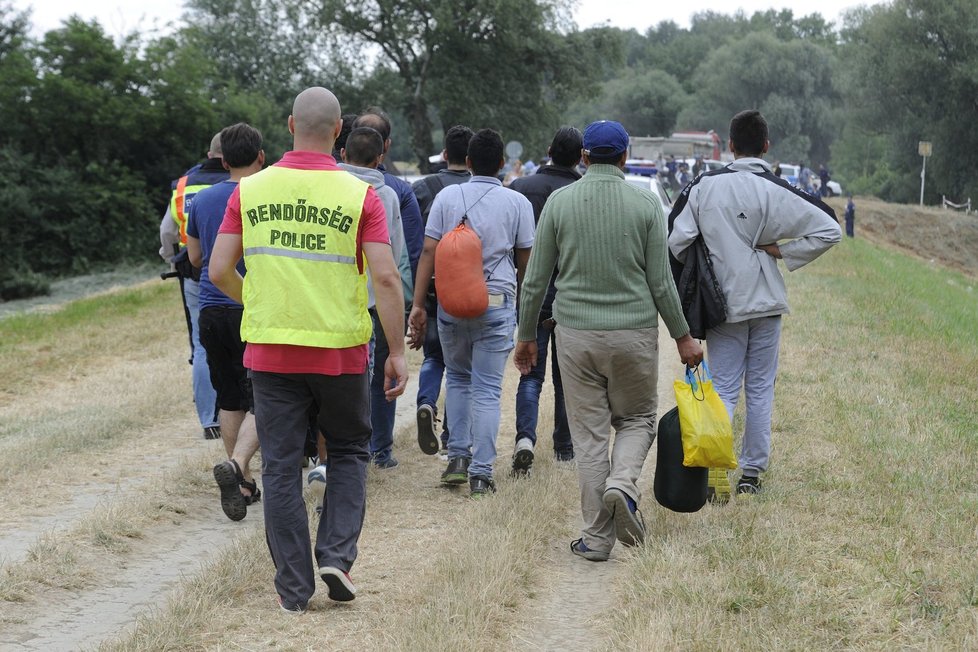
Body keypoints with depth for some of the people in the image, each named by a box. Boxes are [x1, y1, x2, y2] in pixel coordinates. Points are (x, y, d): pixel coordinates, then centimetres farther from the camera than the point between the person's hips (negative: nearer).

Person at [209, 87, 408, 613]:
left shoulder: (250, 191, -1)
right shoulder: (359, 195, -7)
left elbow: (219, 271, -1)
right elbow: (386, 279, -12)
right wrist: (398, 353, -5)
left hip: (271, 349, 1)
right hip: (341, 352, -1)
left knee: (281, 467, 8)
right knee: (349, 452, 19)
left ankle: (294, 588, 10)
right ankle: (336, 555, 4)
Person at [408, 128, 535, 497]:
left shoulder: (447, 197, 3)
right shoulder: (517, 203, 1)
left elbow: (428, 252, -2)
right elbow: (525, 261, 5)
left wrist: (418, 305, -1)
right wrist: (523, 301, 22)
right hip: (497, 304, -1)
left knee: (457, 378, 21)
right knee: (487, 390, 2)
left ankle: (457, 457, 14)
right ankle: (481, 473, 1)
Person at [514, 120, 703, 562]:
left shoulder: (559, 202, -1)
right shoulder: (646, 205, -3)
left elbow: (535, 279, 1)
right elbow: (660, 282, -2)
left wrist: (526, 335, 12)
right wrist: (683, 337, 9)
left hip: (576, 333, 1)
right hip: (634, 331, -1)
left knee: (589, 433, 7)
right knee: (636, 419, 17)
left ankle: (597, 536, 7)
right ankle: (623, 484, -12)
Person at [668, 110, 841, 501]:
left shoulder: (704, 186, -3)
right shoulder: (776, 192, -9)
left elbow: (677, 241, -4)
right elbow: (829, 229, -13)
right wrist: (783, 252, -3)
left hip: (721, 305, 1)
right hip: (766, 303, -1)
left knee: (723, 388, 6)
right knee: (760, 388, 11)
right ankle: (752, 472, 14)